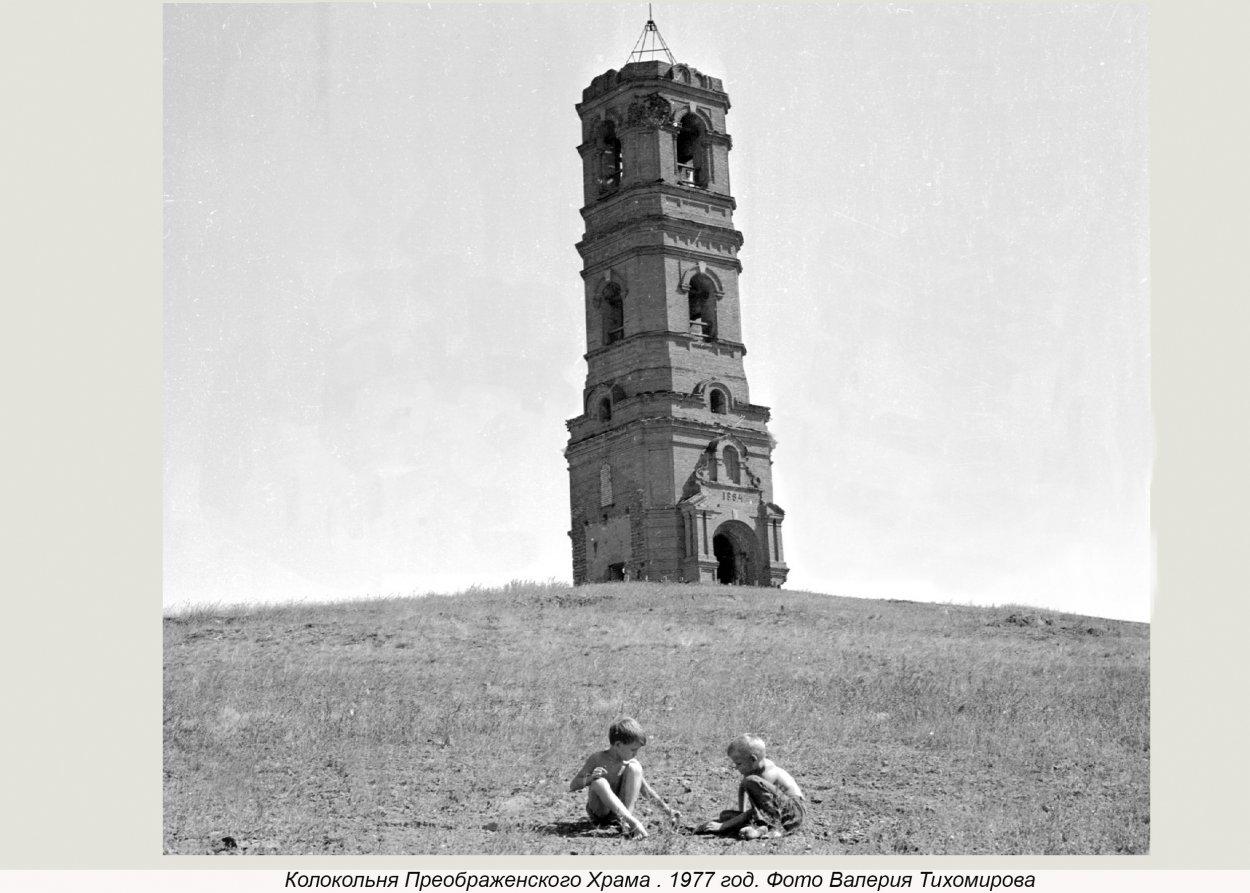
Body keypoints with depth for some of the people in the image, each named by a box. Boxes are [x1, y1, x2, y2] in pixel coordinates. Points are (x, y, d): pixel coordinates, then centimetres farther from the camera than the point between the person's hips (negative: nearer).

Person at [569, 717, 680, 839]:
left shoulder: (630, 762, -4)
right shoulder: (597, 759, -15)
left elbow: (645, 789, 6)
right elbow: (572, 786, -15)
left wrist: (666, 808, 3)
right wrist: (590, 778, -34)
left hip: (620, 809, 3)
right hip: (599, 813, -3)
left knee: (635, 767, -17)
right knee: (600, 782, -35)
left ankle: (626, 821, -23)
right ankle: (633, 822, -42)